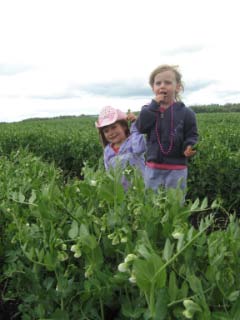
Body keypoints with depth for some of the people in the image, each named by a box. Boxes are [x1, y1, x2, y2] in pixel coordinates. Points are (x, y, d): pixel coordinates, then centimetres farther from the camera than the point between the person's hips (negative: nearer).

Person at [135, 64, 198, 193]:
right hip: (152, 169, 3)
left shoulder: (185, 112, -3)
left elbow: (192, 136, 0)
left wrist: (189, 147, -22)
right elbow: (141, 127, -12)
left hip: (176, 170, -2)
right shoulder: (149, 110, 6)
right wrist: (154, 105, -13)